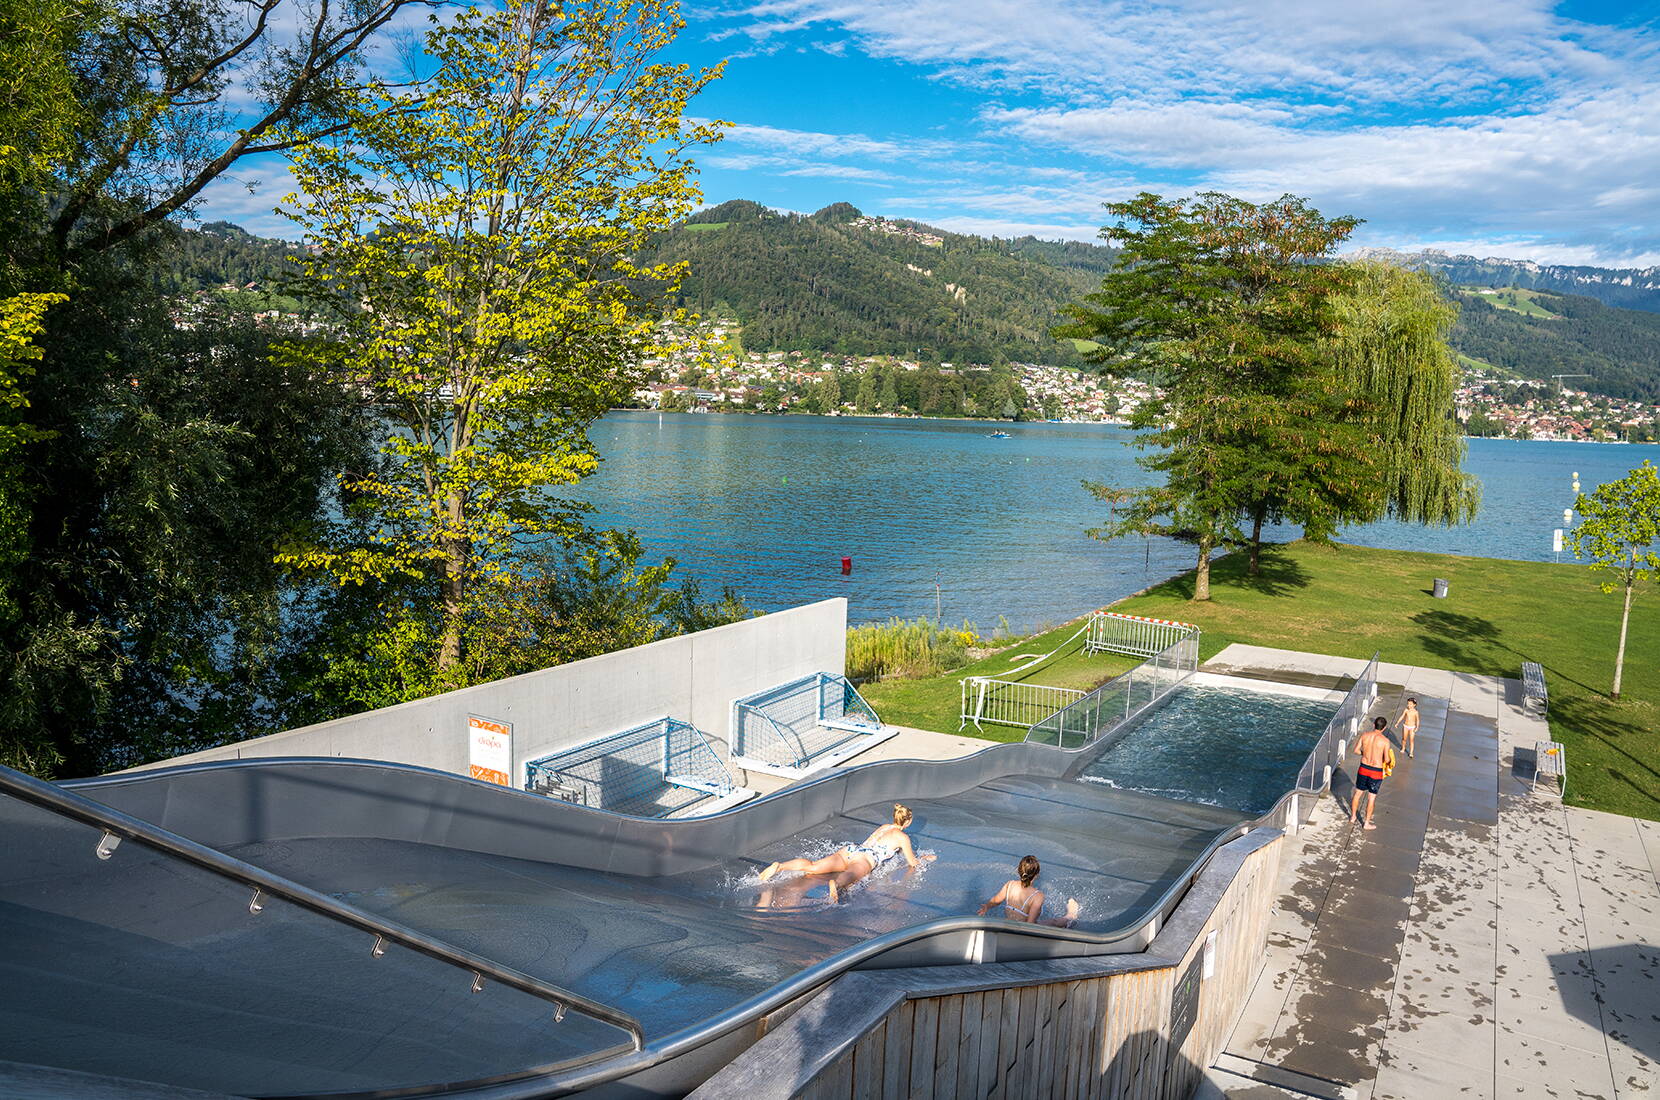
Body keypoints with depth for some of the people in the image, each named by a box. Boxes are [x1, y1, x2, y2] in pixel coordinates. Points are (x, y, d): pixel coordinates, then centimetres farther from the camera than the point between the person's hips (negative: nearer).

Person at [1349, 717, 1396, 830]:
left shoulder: (1364, 735, -6)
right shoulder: (1385, 740, -16)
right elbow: (1387, 760, -11)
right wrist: (1390, 759, 11)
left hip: (1363, 768, 3)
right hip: (1376, 771, -3)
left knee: (1357, 793, 20)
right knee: (1372, 798, 11)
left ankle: (1353, 817, 33)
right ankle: (1367, 823, 21)